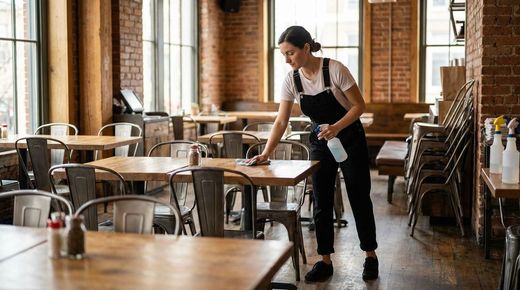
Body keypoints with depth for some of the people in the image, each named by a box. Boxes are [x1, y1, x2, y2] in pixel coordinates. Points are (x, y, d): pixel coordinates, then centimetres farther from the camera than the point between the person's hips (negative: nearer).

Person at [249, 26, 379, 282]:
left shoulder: (334, 69, -22)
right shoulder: (291, 80, -10)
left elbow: (359, 105, -16)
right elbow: (281, 122, -8)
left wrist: (336, 127, -31)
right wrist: (266, 153, -18)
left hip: (349, 139, -4)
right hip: (320, 143, 4)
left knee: (359, 199, 5)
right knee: (321, 203, 4)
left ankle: (370, 256, 21)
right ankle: (325, 261, 14)